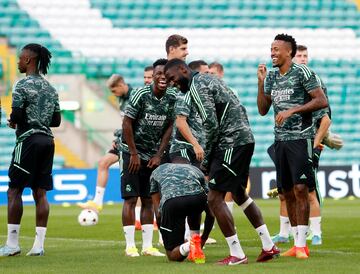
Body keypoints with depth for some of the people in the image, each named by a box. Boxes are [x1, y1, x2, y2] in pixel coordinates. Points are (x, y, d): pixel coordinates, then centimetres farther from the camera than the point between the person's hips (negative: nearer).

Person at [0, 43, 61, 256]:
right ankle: (39, 245, 3)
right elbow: (56, 120, 15)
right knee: (40, 193, 6)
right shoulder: (50, 88, 14)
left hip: (28, 140, -7)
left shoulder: (23, 85, -9)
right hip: (47, 140, 7)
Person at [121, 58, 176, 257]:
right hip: (133, 153, -5)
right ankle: (130, 246, -3)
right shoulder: (141, 95, -16)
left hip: (153, 156, 5)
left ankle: (147, 246, 8)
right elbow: (127, 123, -13)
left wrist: (159, 155, 0)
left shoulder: (172, 99, -2)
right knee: (131, 198, -6)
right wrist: (134, 153, -12)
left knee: (148, 200, 6)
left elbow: (169, 127, 5)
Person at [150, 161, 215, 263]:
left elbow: (159, 214, 27)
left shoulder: (157, 171, 37)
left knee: (173, 255, 14)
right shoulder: (195, 170, 38)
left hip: (171, 202, -2)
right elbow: (210, 213, 35)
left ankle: (188, 246, -19)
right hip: (198, 198, 2)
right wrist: (203, 240, 44)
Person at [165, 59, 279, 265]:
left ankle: (237, 254, -6)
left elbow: (211, 124, -19)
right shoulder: (207, 79, 21)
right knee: (239, 193, 23)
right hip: (245, 138, 10)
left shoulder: (196, 86, -10)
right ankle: (269, 246, 23)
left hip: (231, 143, -10)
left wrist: (205, 160, -10)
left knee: (215, 198, -7)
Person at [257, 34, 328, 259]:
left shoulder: (302, 72, -7)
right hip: (281, 139, 7)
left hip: (301, 137, -7)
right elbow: (263, 110, 15)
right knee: (288, 192, 7)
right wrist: (261, 82, 5)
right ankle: (297, 244, 13)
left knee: (300, 188, -12)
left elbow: (322, 101, -12)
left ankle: (301, 245, -12)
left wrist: (293, 110, -18)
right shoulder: (271, 76, 13)